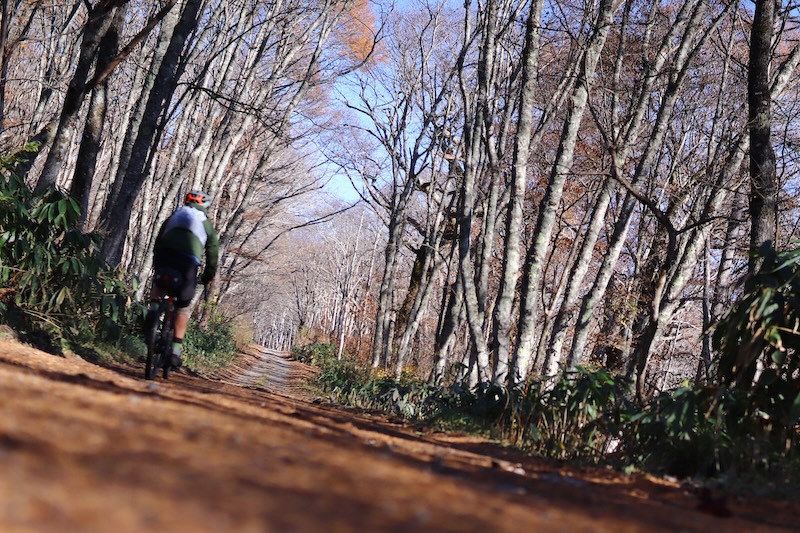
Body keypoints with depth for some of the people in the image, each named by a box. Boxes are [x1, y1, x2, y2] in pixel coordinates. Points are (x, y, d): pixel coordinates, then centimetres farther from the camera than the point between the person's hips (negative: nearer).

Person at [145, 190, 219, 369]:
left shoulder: (173, 216, 27)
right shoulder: (206, 224, 23)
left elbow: (158, 242, 25)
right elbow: (212, 254, 21)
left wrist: (156, 266, 31)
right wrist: (207, 277, 30)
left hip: (164, 256, 1)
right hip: (188, 263, -1)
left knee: (158, 285, 30)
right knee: (183, 307, 13)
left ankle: (153, 308, -3)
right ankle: (175, 351, 7)